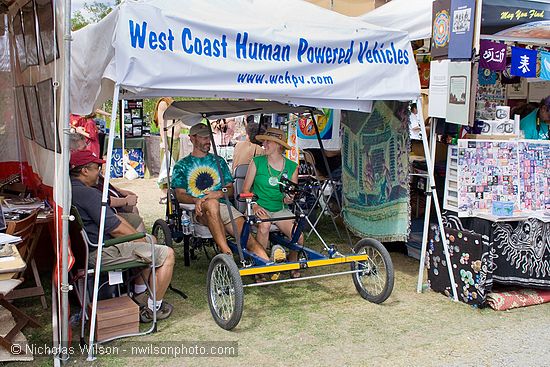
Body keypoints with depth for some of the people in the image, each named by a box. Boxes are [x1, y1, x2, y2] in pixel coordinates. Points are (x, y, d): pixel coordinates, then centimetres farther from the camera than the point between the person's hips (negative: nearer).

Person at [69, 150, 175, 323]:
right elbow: (115, 228, -22)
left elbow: (113, 217, 12)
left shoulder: (72, 189, 13)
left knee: (151, 240, 27)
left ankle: (139, 294, 29)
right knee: (167, 254, -8)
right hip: (102, 253, -11)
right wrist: (140, 239, -5)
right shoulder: (87, 193, -21)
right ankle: (153, 308, 1)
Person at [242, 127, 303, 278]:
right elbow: (245, 190, 1)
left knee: (298, 237, -20)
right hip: (259, 208, -2)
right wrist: (254, 205, -15)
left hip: (280, 210, 2)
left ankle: (292, 264, 14)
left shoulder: (292, 166, 5)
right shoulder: (257, 162, -1)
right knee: (264, 225, -36)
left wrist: (289, 199, -9)